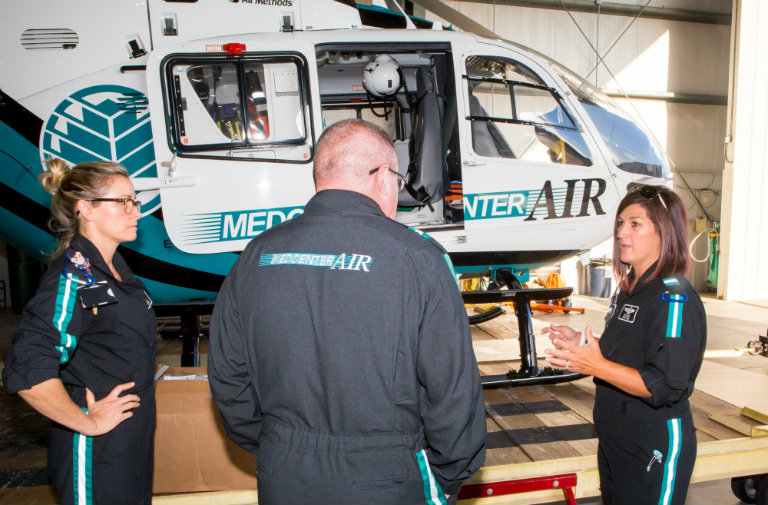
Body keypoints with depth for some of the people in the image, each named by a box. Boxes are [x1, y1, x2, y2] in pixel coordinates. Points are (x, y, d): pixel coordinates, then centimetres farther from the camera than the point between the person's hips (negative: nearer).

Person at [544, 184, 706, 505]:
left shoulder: (674, 298, -20)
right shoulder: (627, 289, 9)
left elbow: (667, 387, -26)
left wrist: (596, 367, -30)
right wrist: (580, 343, 4)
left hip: (656, 451, -9)